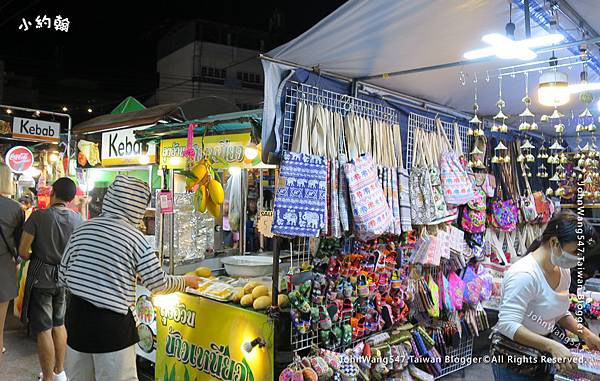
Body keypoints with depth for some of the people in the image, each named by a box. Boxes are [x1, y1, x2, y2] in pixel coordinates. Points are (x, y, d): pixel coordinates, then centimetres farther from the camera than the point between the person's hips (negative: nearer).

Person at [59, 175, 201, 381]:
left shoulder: (82, 229, 2)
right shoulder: (134, 237, -12)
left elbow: (63, 274, 10)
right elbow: (158, 283, -8)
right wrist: (185, 281, 10)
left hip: (76, 315, 6)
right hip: (112, 322, -6)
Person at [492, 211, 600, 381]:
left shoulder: (563, 270, 0)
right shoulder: (524, 274, -28)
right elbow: (508, 325, -31)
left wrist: (583, 332, -1)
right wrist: (552, 346, -36)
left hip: (543, 357, 8)